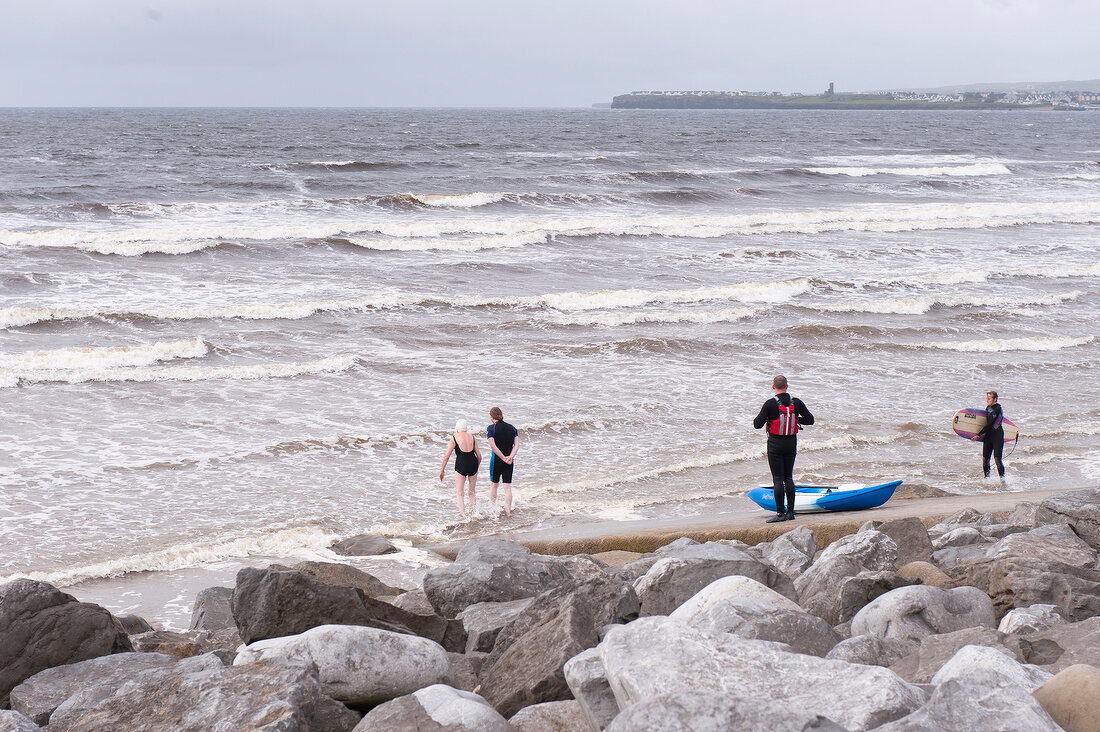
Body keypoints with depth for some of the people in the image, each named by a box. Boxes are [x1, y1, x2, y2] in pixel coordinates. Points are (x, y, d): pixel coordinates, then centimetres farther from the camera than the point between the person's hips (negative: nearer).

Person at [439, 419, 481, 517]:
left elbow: (446, 456, -3)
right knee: (472, 493, 18)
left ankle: (462, 513, -10)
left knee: (459, 493, 5)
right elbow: (479, 456, 10)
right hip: (473, 464, 3)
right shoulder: (472, 437, 9)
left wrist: (442, 470, 5)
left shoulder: (454, 438, -1)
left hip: (461, 465, -3)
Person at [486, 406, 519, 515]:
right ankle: (508, 511, 0)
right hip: (509, 462, 3)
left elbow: (493, 446, -18)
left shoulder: (491, 428, -8)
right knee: (508, 487, 5)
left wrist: (504, 458, -16)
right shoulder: (512, 428, 5)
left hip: (496, 460, -3)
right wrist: (510, 457, -16)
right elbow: (517, 444, -6)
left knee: (493, 485, 15)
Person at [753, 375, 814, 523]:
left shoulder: (770, 404, -14)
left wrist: (763, 417, 7)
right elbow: (810, 420, 4)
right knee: (788, 477, 13)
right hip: (791, 443, 4)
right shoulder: (796, 403, -2)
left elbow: (757, 424, -15)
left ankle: (780, 513, -2)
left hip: (775, 443, -4)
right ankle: (790, 512, 13)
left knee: (778, 479, -1)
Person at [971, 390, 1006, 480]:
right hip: (988, 435, 8)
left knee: (997, 458, -13)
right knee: (985, 458, 6)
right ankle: (987, 477, 15)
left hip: (997, 435, -8)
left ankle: (1002, 477, -7)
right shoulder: (988, 407, 12)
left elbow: (989, 424, -18)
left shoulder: (997, 409, -15)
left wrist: (978, 435, -17)